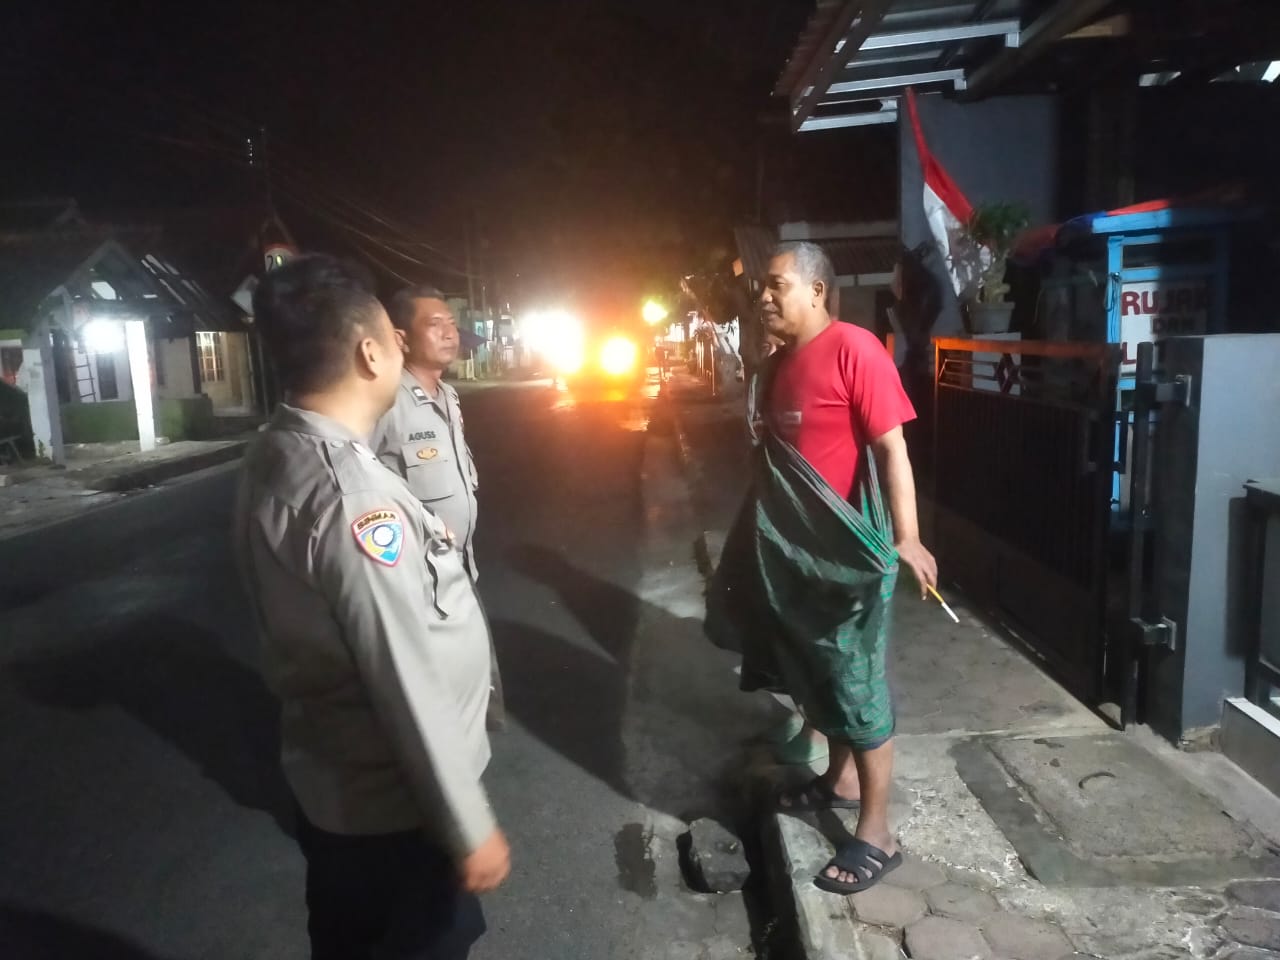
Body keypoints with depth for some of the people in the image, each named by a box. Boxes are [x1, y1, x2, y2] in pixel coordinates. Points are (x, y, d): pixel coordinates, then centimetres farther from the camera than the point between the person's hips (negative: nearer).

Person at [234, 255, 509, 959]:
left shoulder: (272, 459, 0)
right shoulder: (351, 494, -31)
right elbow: (408, 688, -28)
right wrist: (470, 829, -19)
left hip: (329, 778, 9)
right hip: (392, 800, -8)